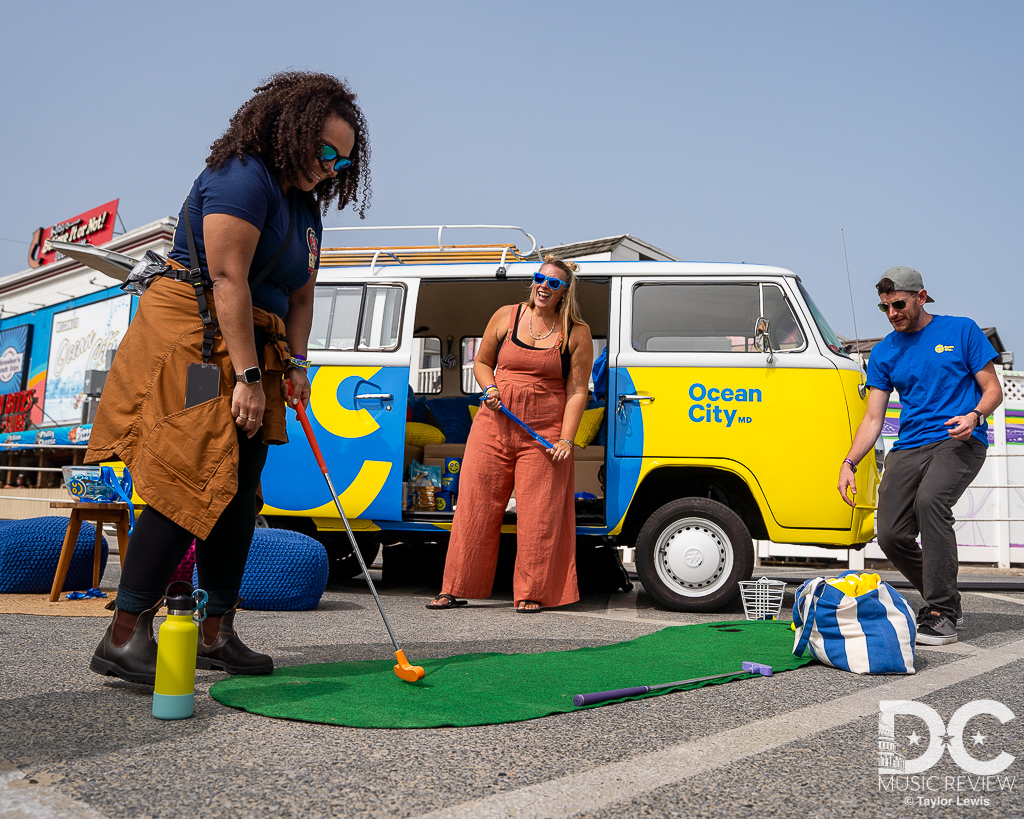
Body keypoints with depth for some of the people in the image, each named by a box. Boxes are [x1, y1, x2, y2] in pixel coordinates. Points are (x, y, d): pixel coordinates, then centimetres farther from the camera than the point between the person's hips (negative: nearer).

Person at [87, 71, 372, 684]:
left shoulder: (307, 205, 18)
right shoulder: (243, 177, -11)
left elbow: (300, 295, 18)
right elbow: (228, 279, -19)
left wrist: (295, 364, 4)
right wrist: (247, 375, -22)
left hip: (253, 348, 9)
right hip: (193, 339, -9)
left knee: (240, 492, 5)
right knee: (193, 484, -15)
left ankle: (216, 634, 12)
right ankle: (125, 636, -9)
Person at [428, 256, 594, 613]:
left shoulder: (576, 333, 0)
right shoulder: (506, 316, 7)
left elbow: (577, 391, -2)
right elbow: (481, 361, 18)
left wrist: (566, 440, -11)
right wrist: (489, 388, -3)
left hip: (544, 434, -2)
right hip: (493, 425, 2)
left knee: (539, 516, -1)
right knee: (475, 507, 4)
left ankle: (531, 593, 13)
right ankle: (454, 589, 14)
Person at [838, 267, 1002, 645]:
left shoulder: (961, 330, 5)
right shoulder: (884, 352, 13)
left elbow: (993, 390, 5)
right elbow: (873, 418, 10)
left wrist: (974, 416, -17)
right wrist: (849, 462, -5)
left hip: (959, 440, -4)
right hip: (908, 446, 5)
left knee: (930, 498, -32)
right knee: (891, 535, -7)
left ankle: (941, 616, -22)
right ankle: (946, 601, 19)